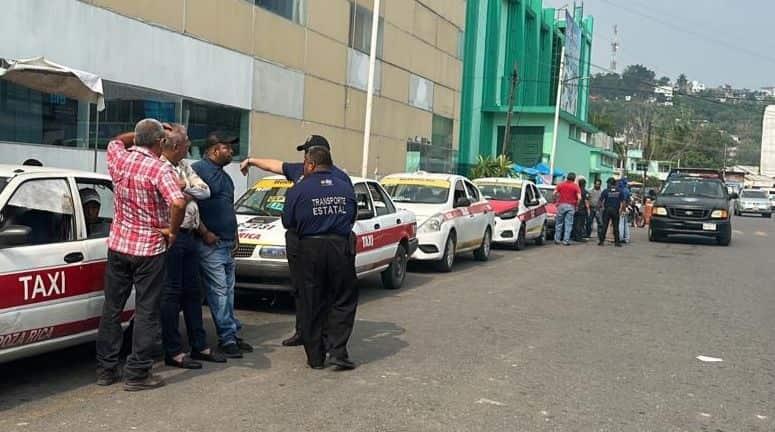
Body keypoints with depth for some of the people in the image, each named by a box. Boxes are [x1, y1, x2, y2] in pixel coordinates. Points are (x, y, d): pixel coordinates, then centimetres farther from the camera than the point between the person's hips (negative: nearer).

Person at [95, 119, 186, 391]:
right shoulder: (159, 169, -17)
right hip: (149, 248, -5)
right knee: (146, 312, 3)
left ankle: (106, 369, 22)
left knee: (112, 308, 14)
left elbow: (116, 140, 25)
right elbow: (178, 203, -32)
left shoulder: (119, 157, 0)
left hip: (118, 244, 6)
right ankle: (137, 374, 6)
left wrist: (140, 133, 24)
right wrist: (173, 230, -16)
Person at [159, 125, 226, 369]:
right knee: (171, 294, -2)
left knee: (192, 292, 14)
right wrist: (191, 193, -4)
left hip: (189, 236, 9)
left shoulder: (184, 166, 15)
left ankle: (199, 346, 24)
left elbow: (205, 191, 6)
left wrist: (185, 187, -10)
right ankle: (173, 352, 6)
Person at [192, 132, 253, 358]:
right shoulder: (198, 169, -11)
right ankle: (227, 337, -2)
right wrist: (205, 233, -18)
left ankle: (233, 334, 19)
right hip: (210, 244, -9)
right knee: (219, 291, -6)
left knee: (228, 291, 12)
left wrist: (233, 236, 19)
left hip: (227, 244, 9)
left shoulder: (224, 176, 20)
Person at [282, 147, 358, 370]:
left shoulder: (298, 190, -2)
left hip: (310, 248, -1)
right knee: (344, 300, 9)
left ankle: (315, 357, 11)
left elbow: (288, 222, 2)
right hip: (340, 247, 1)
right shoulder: (346, 187, 6)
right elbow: (352, 217, 12)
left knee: (312, 304, 8)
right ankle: (337, 350, -2)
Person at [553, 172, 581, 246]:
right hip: (571, 206, -1)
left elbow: (555, 193, -1)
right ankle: (566, 240, 0)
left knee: (559, 223, 10)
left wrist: (557, 200, 12)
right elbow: (579, 197, -10)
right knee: (568, 224, 2)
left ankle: (557, 239, 11)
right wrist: (576, 205, 3)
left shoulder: (561, 184, 5)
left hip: (561, 205, 2)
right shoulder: (575, 186, -1)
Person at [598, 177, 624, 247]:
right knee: (616, 226, 6)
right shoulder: (619, 191, 2)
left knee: (604, 226, 4)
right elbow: (622, 201, -2)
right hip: (616, 211, 1)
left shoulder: (606, 191, -3)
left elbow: (601, 200, -8)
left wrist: (603, 207, 4)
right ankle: (617, 242, 5)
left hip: (607, 210, -1)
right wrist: (620, 209, 4)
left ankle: (602, 241, 3)